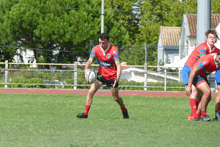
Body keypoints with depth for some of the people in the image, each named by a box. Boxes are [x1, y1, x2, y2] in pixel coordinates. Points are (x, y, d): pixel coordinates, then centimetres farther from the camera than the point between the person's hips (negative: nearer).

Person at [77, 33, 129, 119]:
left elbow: (118, 65, -24)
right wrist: (86, 69, -39)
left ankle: (124, 111, 34)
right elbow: (90, 60, -17)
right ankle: (85, 113, -12)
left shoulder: (113, 50, -19)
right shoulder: (96, 49, -10)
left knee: (116, 97, 7)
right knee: (91, 92, -15)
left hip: (112, 76, -3)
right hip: (101, 74, 3)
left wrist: (117, 77, -38)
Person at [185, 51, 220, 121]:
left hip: (203, 76, 8)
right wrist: (189, 86, -28)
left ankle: (196, 116, 14)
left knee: (208, 97, 4)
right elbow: (193, 71, -28)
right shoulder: (208, 60, -33)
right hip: (196, 75, -8)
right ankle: (203, 114, -11)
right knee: (207, 92, -24)